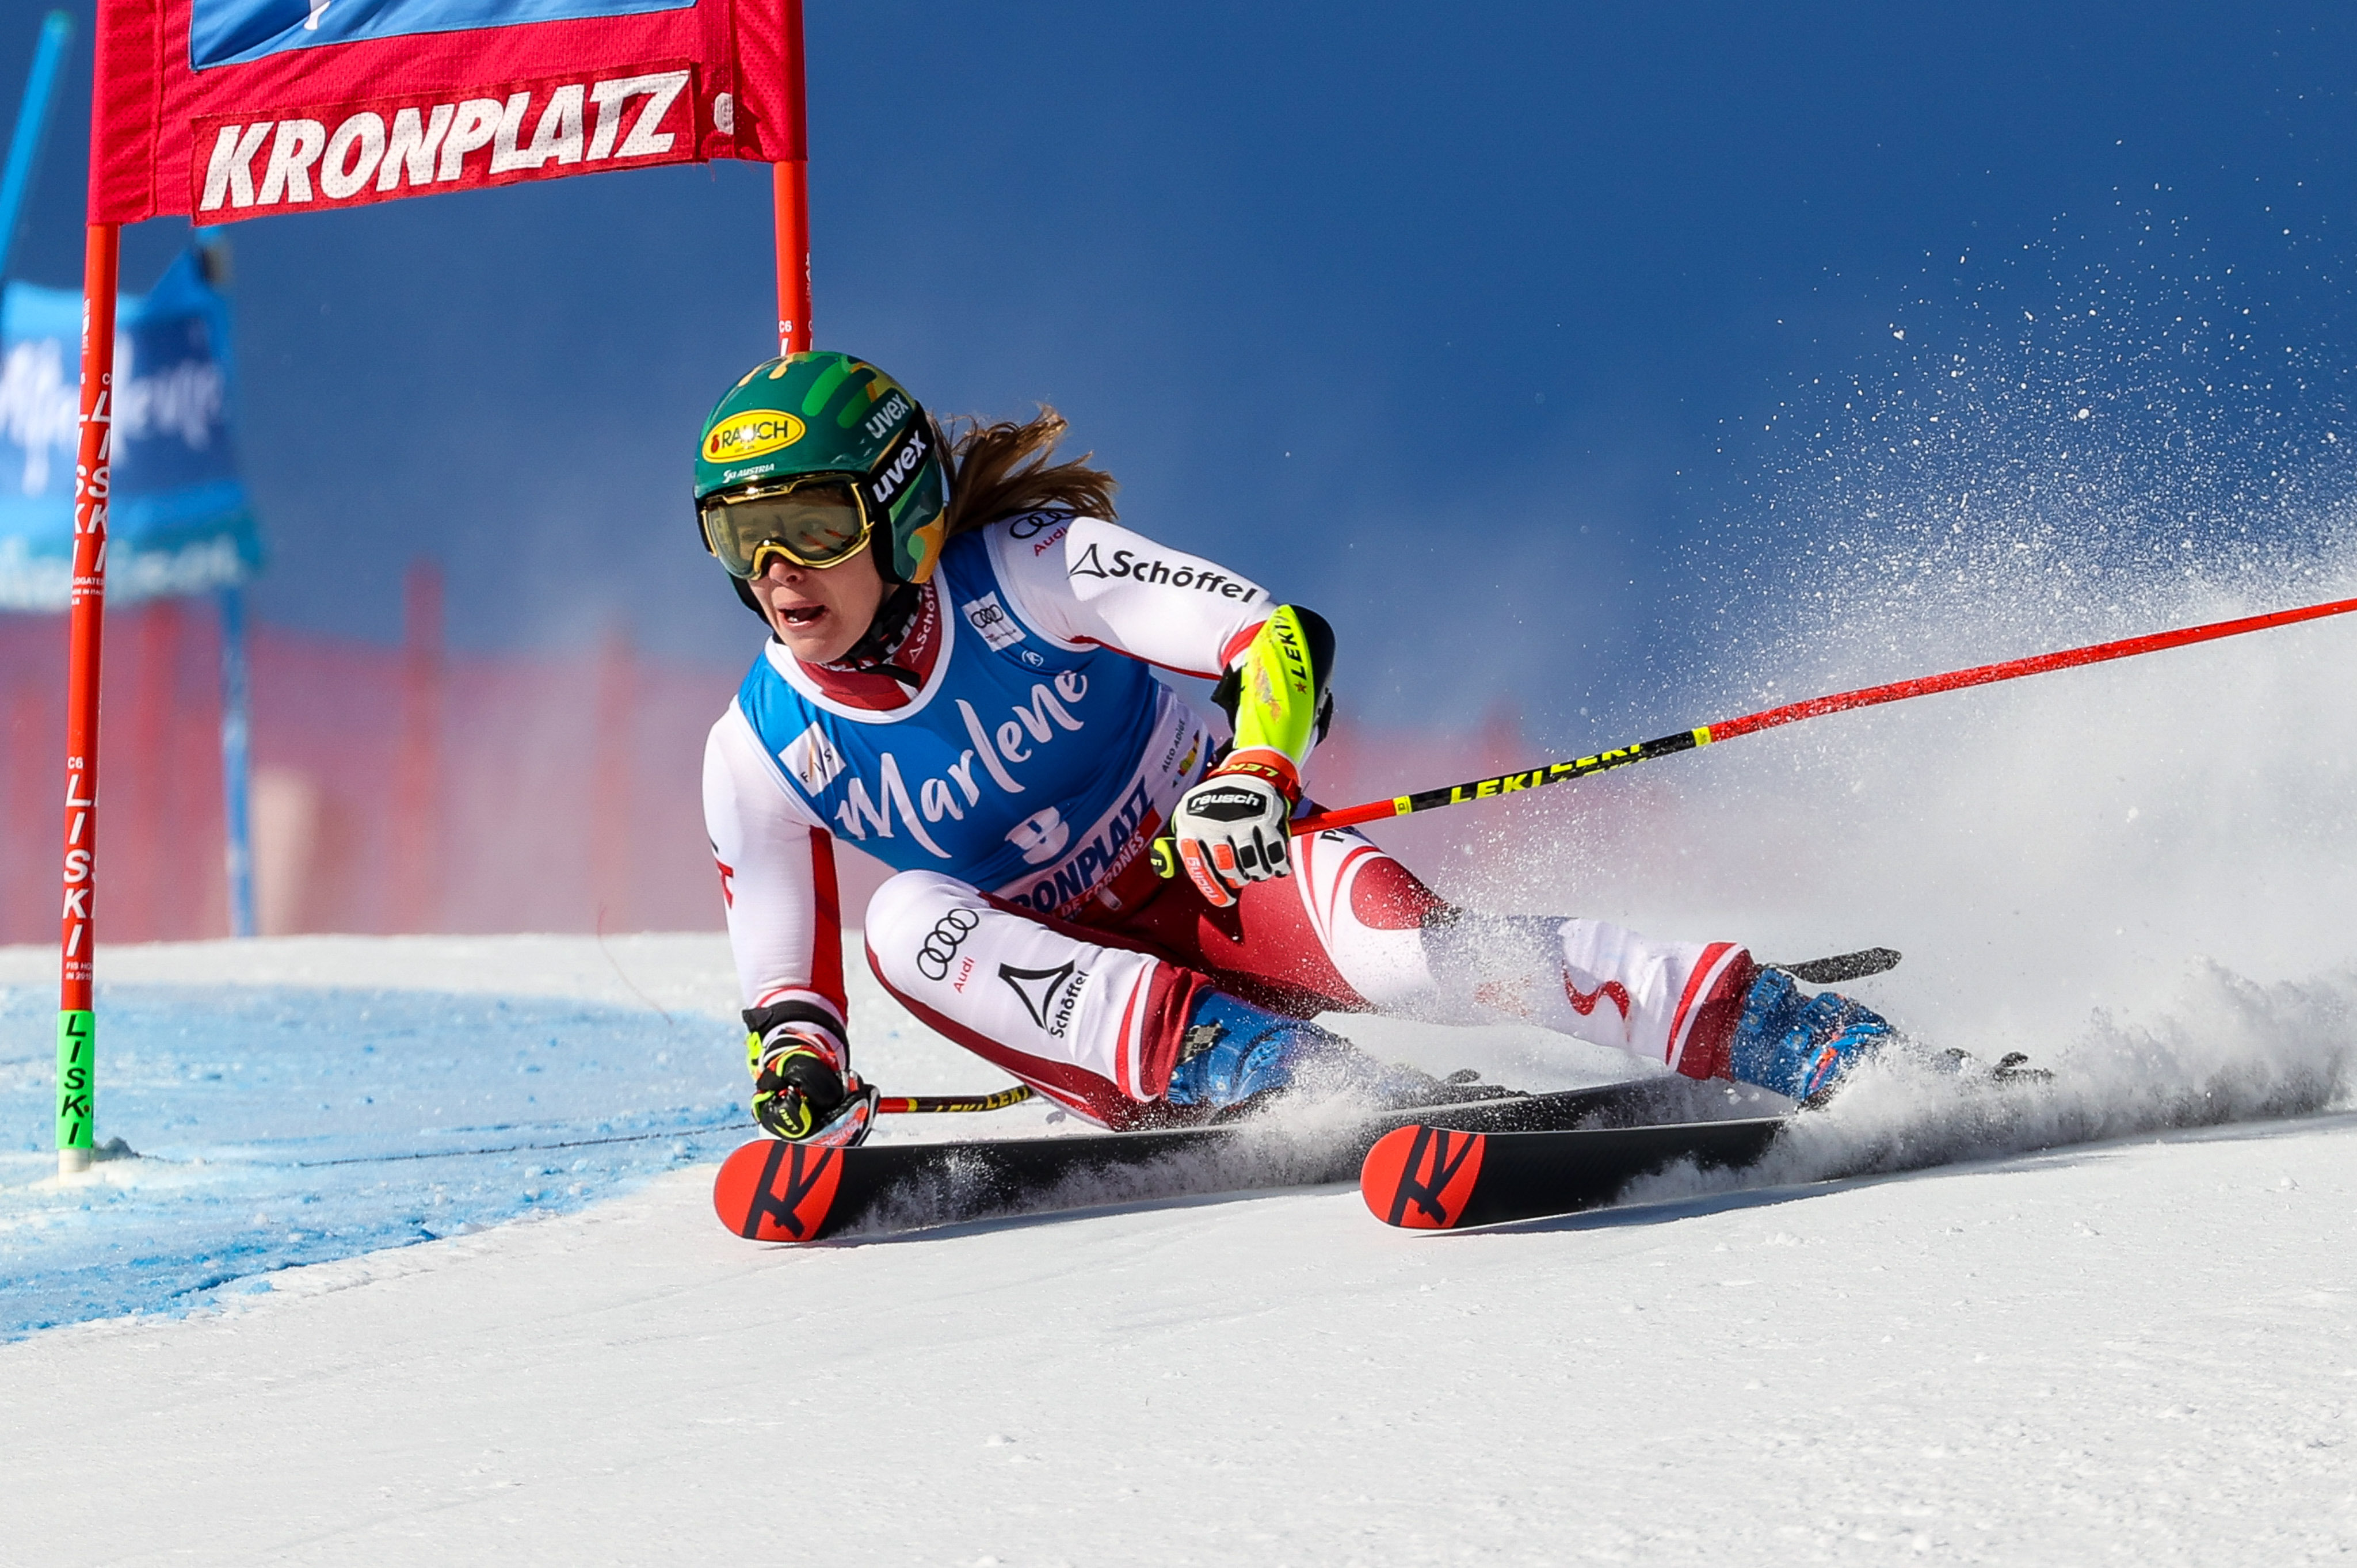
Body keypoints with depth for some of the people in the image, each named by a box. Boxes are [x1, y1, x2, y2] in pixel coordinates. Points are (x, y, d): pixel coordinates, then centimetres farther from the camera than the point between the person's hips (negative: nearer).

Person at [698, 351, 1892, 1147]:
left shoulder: (1026, 570, -18)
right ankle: (1235, 1066, -33)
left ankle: (1776, 1032, -31)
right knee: (907, 921, -27)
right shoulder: (758, 754, -8)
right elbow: (786, 985, 1)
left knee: (1402, 949, -34)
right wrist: (798, 1061, -23)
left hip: (1222, 878, -3)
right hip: (1071, 973, 3)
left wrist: (1258, 771, -43)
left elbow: (1282, 639, -23)